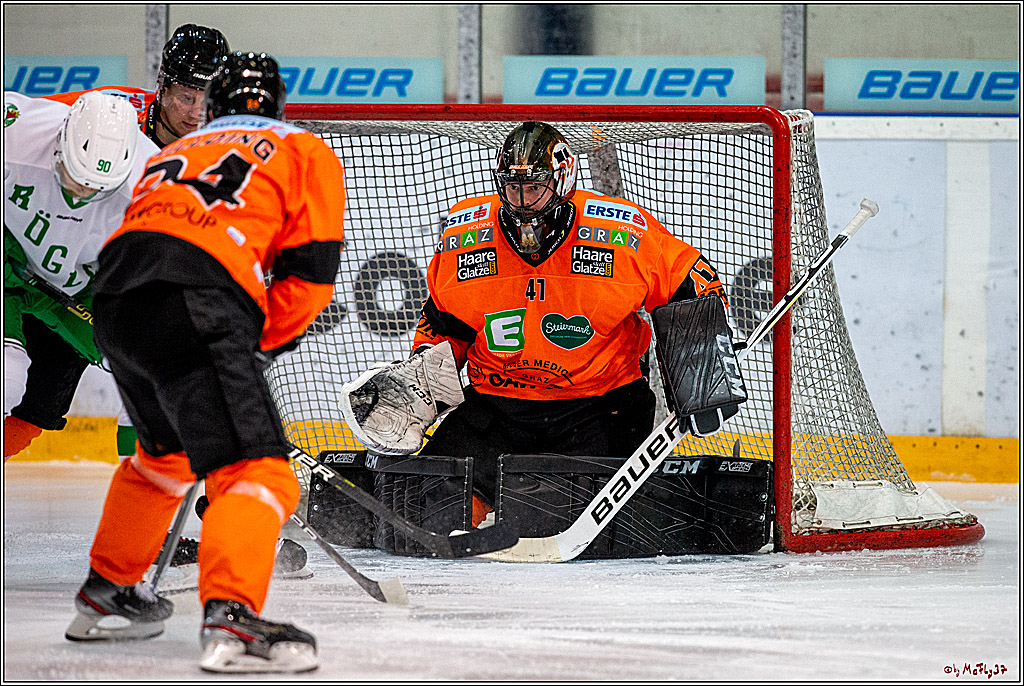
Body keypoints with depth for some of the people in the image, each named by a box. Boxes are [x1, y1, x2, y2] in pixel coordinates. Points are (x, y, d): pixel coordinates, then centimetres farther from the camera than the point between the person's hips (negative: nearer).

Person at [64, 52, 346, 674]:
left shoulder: (174, 154, 37)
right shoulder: (306, 151, 20)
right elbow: (311, 268, 8)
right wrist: (266, 342, 21)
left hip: (115, 296, 7)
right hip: (195, 301, -7)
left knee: (166, 449, 32)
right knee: (256, 470, -12)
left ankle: (107, 590, 42)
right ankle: (231, 619, -34)